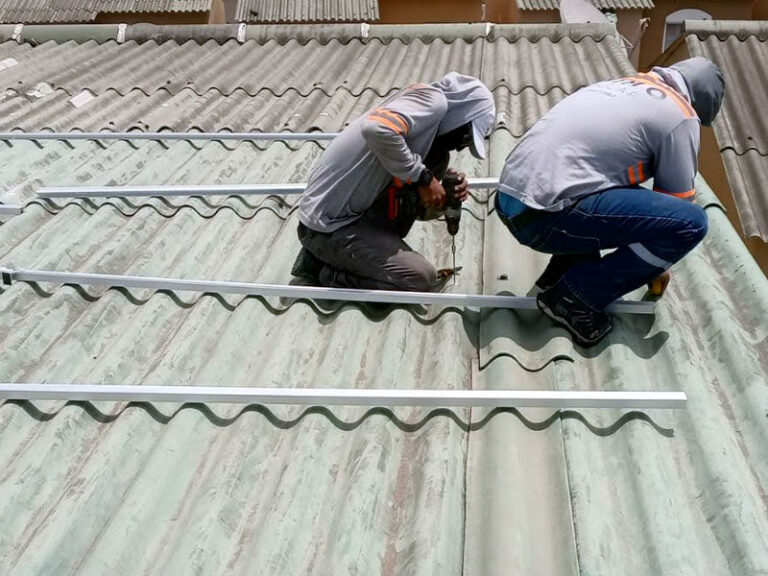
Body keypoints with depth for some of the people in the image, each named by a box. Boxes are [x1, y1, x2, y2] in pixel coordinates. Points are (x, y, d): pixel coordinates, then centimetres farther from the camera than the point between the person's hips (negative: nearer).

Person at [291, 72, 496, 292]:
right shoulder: (432, 100, -13)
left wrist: (445, 193, -3)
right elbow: (377, 130, -35)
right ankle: (330, 273, 0)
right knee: (423, 278, -19)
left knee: (436, 158, 8)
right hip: (328, 229, -9)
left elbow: (422, 209, 17)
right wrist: (423, 176, -23)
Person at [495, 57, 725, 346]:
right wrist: (658, 264, 26)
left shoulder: (618, 86, 26)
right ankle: (576, 296, -1)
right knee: (690, 223, -6)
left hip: (509, 203, 9)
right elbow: (677, 200, 8)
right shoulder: (679, 115, 3)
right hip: (546, 216, -9)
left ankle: (559, 273, 18)